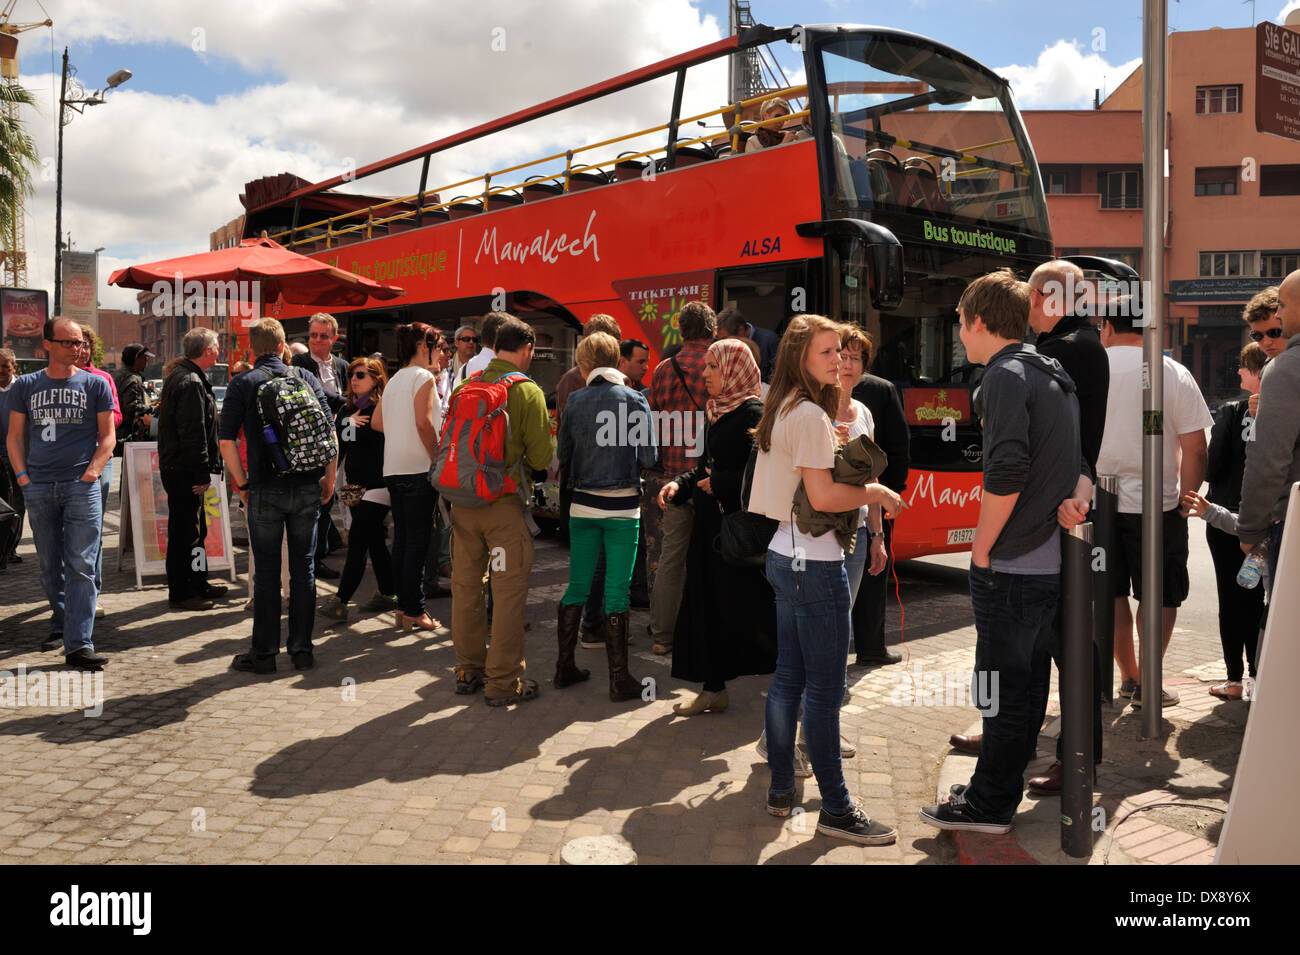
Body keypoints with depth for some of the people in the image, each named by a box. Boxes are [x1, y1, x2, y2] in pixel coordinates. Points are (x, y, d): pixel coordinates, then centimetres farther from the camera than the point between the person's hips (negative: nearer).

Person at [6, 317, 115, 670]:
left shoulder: (95, 384, 6)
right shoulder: (25, 386, 11)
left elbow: (108, 435, 6)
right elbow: (15, 435, 14)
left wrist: (92, 471, -7)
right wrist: (22, 475, 1)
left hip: (81, 485, -2)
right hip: (39, 487, 3)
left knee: (81, 566, -8)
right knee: (50, 566, 12)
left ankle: (79, 644, -9)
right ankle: (61, 623, 30)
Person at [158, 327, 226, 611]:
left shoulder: (179, 376, 15)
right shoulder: (191, 383, -19)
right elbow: (194, 434, -23)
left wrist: (202, 470, 21)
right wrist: (203, 473, -20)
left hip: (177, 467, 11)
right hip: (184, 470, -11)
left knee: (195, 528, 18)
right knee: (185, 531, -2)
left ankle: (198, 583, 29)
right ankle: (181, 592, 6)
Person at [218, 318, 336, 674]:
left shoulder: (243, 384, 0)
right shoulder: (305, 377, 5)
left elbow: (226, 441, -7)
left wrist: (242, 484, 2)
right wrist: (329, 478, 10)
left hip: (266, 488, -2)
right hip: (308, 487, 2)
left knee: (266, 571, 5)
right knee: (304, 567, 9)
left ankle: (264, 652, 13)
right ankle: (302, 649, 15)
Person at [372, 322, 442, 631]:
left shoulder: (394, 380, 16)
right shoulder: (423, 377, -8)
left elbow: (376, 422, 16)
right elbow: (423, 423, -18)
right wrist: (437, 459, -13)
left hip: (393, 469, 8)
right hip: (418, 468, -8)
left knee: (401, 539, 11)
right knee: (418, 541, -4)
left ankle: (403, 607, 17)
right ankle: (414, 612, -1)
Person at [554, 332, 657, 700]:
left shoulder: (575, 401, 1)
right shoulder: (634, 400, -5)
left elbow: (563, 455, 5)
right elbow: (649, 457, -7)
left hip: (583, 505, 3)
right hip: (622, 506, -3)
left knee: (577, 587, 13)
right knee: (616, 592, 1)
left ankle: (565, 667, 22)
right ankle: (619, 679, 6)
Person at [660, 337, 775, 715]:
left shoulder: (753, 413, -13)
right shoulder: (716, 412, 14)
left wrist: (719, 484, -15)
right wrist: (680, 484, 4)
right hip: (710, 521, 9)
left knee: (749, 604, -2)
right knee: (707, 603, 10)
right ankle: (713, 689, 20)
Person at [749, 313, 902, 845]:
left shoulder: (784, 409, 13)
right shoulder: (810, 414, -16)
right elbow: (823, 496, -20)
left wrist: (863, 490, 13)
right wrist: (877, 495, -6)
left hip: (785, 556, 10)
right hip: (814, 564, -10)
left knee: (788, 677, 15)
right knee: (825, 688, -2)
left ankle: (781, 791, 26)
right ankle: (835, 809, 8)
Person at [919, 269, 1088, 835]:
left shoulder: (1006, 375, -14)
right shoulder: (1054, 375, 16)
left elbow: (1006, 475, -24)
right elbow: (1083, 459, 17)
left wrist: (980, 552, -14)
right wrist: (1077, 497, -3)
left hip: (1010, 565, -9)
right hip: (1050, 560, 9)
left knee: (1003, 683, 1)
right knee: (1028, 678, 17)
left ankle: (990, 804, 12)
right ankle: (1003, 782, 30)